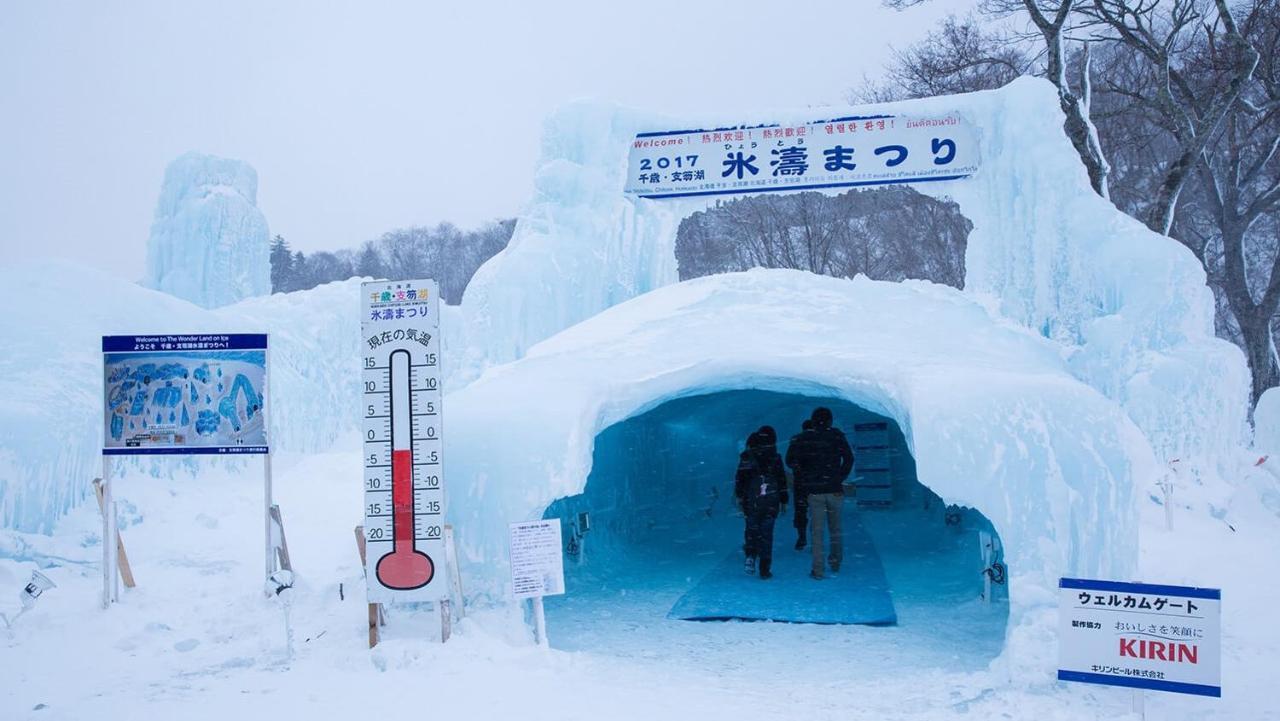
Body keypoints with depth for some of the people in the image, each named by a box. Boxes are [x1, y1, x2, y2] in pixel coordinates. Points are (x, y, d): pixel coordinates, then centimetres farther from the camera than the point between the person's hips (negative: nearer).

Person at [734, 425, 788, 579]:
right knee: (766, 533, 5)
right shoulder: (775, 458, 1)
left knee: (751, 529, 17)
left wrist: (739, 496, 5)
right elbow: (782, 480, 4)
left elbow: (739, 478, -2)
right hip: (771, 502, 0)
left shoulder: (747, 457, 0)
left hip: (751, 501, 0)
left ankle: (750, 556, -4)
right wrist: (783, 500, 12)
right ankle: (765, 569, 5)